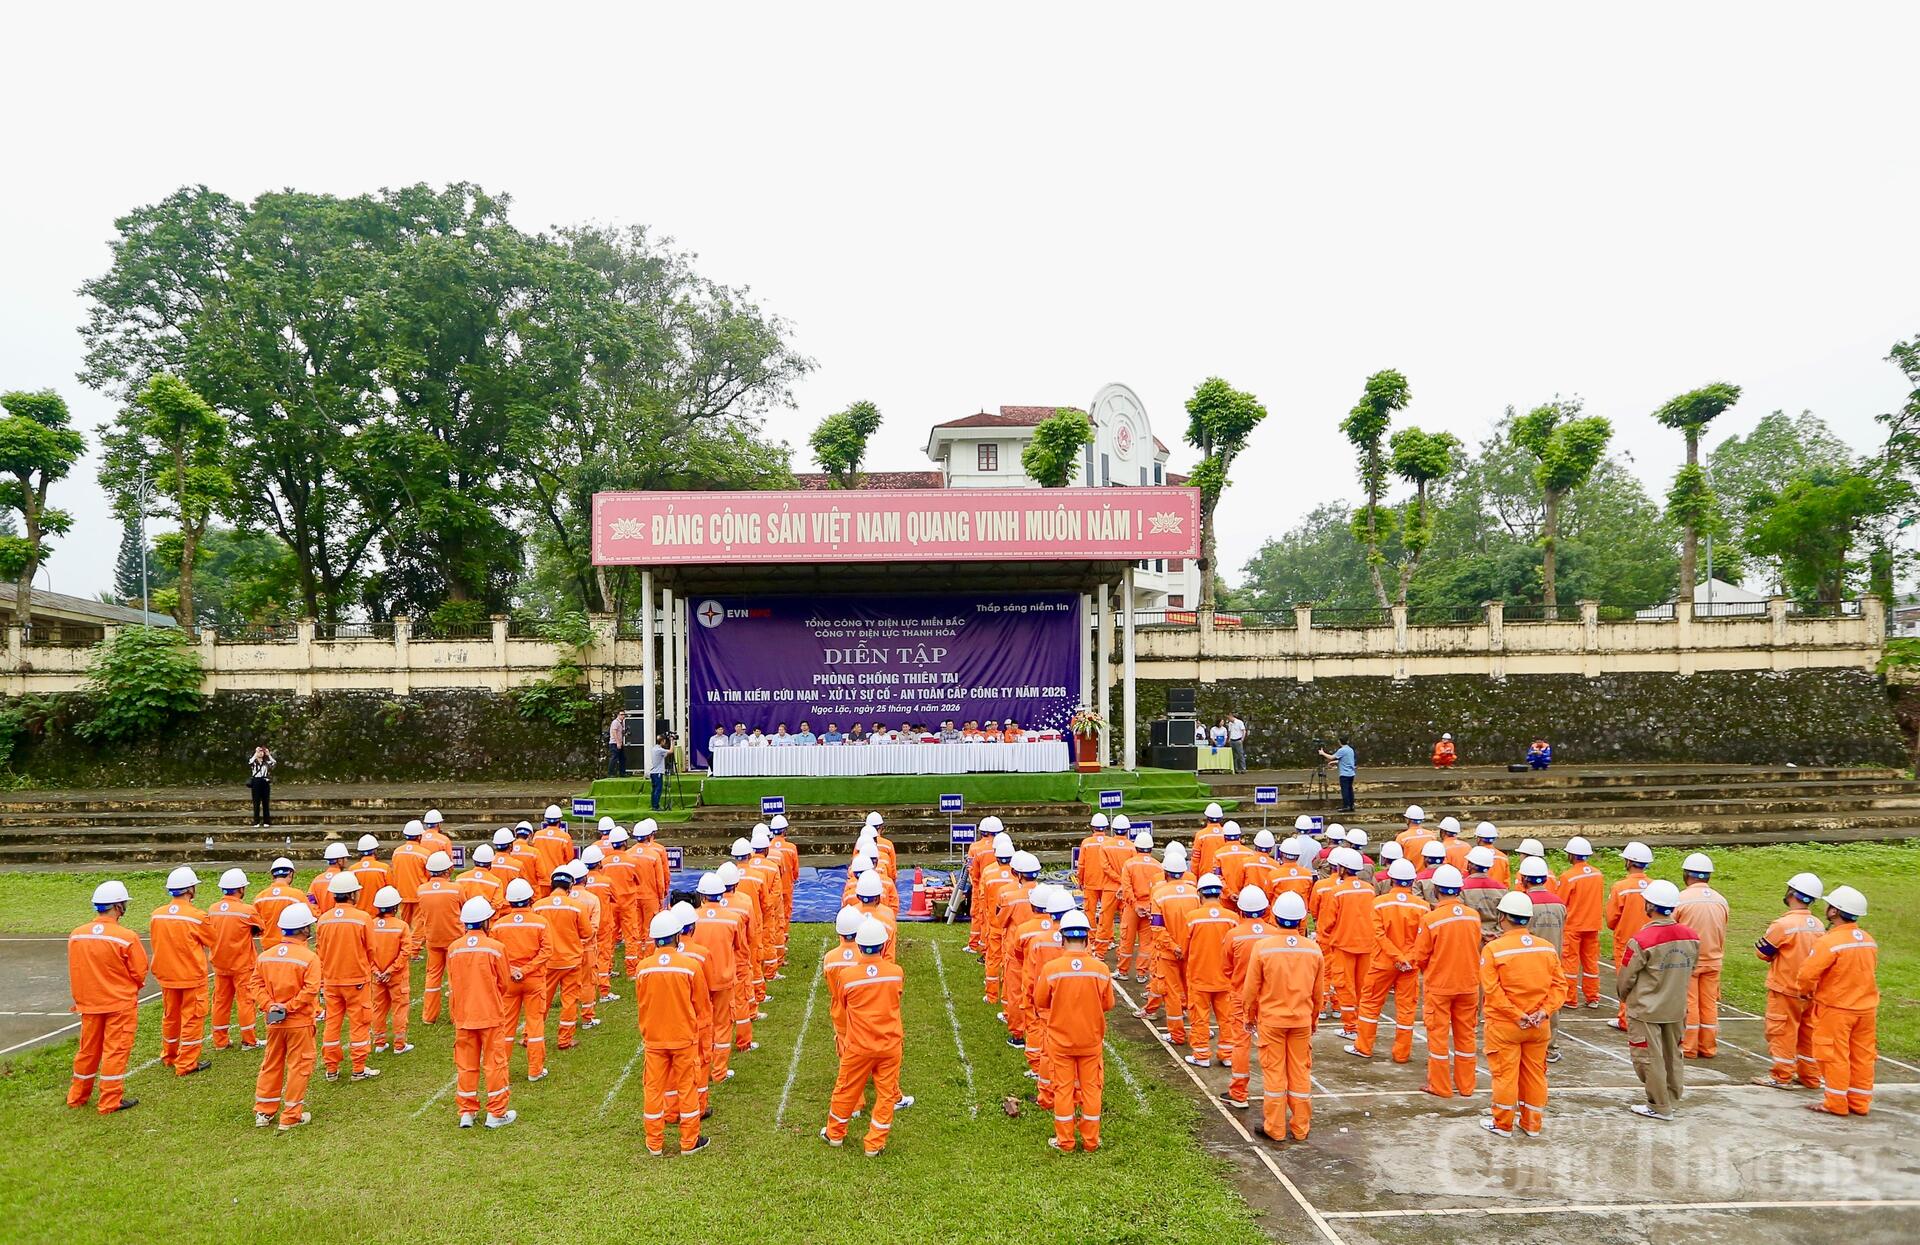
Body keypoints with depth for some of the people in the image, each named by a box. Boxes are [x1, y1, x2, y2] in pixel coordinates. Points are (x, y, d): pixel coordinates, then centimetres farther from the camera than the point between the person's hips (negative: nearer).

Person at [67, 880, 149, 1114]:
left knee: (88, 1049, 19)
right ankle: (111, 1101, 8)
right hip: (121, 1003, -5)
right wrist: (131, 988, 11)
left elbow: (74, 972, 6)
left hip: (89, 1003, 5)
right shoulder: (126, 937, -20)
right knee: (116, 1050, 3)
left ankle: (78, 1096, 32)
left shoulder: (76, 935, -5)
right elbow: (139, 973, -11)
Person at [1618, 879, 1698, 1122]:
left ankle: (1660, 1106, 14)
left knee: (1648, 1057, 7)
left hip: (1645, 1009, -6)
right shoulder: (1691, 937, -7)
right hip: (1677, 1008, 6)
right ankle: (1674, 1093, 34)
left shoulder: (1641, 940, -24)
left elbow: (1627, 977, -13)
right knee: (1672, 1053, 21)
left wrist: (1624, 997, 7)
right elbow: (1690, 971, 6)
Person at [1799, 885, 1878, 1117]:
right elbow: (1870, 972, 13)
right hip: (1866, 1008, 7)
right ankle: (1860, 1103, 21)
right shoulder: (1870, 941, 3)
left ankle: (1836, 1104, 8)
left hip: (1835, 1009, -7)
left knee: (1835, 1056, 2)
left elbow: (1807, 974, -21)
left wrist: (1806, 992, -1)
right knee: (1862, 1056, 13)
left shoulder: (1829, 942, -21)